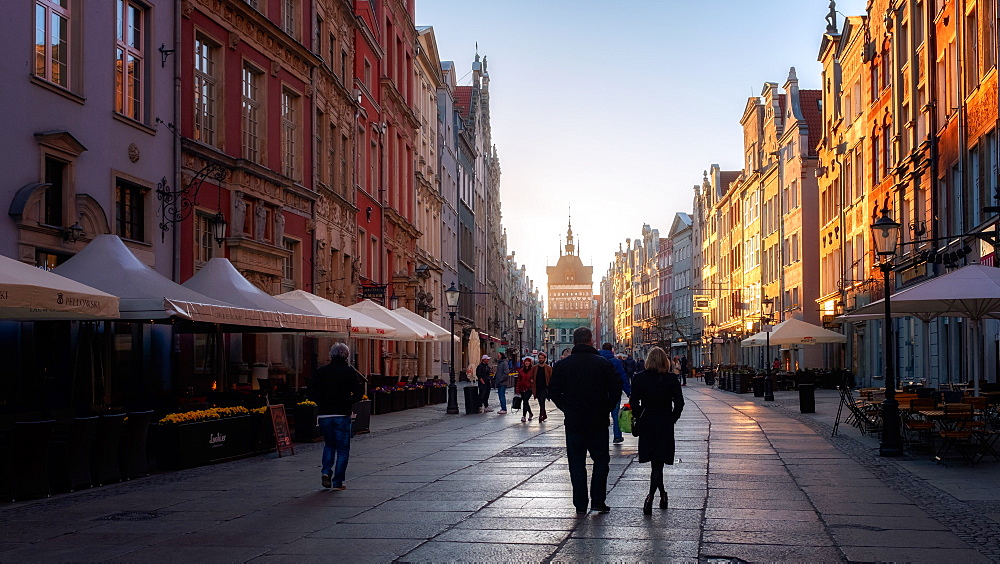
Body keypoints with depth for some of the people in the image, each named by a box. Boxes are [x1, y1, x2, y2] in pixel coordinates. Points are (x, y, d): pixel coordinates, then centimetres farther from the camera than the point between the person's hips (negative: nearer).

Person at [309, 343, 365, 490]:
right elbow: (359, 392, -10)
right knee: (343, 449, 7)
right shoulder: (349, 371, -4)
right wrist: (347, 402, 3)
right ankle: (338, 482, 4)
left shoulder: (321, 371, 3)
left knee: (329, 445, 22)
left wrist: (322, 404, 12)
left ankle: (326, 471, 2)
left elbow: (311, 392, 2)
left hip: (324, 415, 3)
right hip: (342, 415, -3)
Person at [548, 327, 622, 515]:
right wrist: (607, 409, 5)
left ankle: (580, 505, 8)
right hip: (598, 422, -1)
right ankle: (598, 501, 7)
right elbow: (616, 388, -7)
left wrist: (568, 409, 10)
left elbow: (553, 392, 1)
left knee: (577, 463, 8)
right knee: (601, 460, 12)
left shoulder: (561, 365, -1)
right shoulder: (603, 363, -5)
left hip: (573, 422, 1)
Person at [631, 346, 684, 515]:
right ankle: (650, 497, -16)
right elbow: (679, 403, -7)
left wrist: (639, 418, 8)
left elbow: (634, 403, -6)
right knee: (658, 463, 0)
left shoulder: (639, 378, -5)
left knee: (655, 462, 16)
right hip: (665, 425, -1)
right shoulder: (672, 379, -6)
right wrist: (672, 419, 6)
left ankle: (662, 494, 24)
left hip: (646, 424, 1)